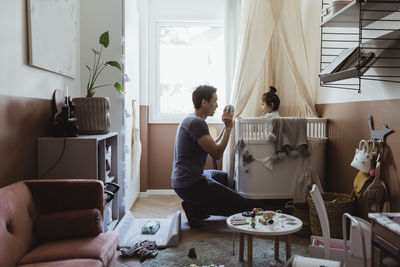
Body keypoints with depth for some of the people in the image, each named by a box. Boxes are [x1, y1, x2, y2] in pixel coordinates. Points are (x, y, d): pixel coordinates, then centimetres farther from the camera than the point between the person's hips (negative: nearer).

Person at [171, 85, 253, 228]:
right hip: (191, 184, -11)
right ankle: (195, 209, -4)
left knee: (225, 177, 36)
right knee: (245, 206, -11)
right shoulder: (197, 122, -18)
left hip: (182, 180, 11)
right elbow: (217, 153, -19)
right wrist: (228, 127, -10)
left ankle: (195, 205, 15)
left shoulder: (191, 120, 15)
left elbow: (212, 147, 19)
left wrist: (225, 126, 14)